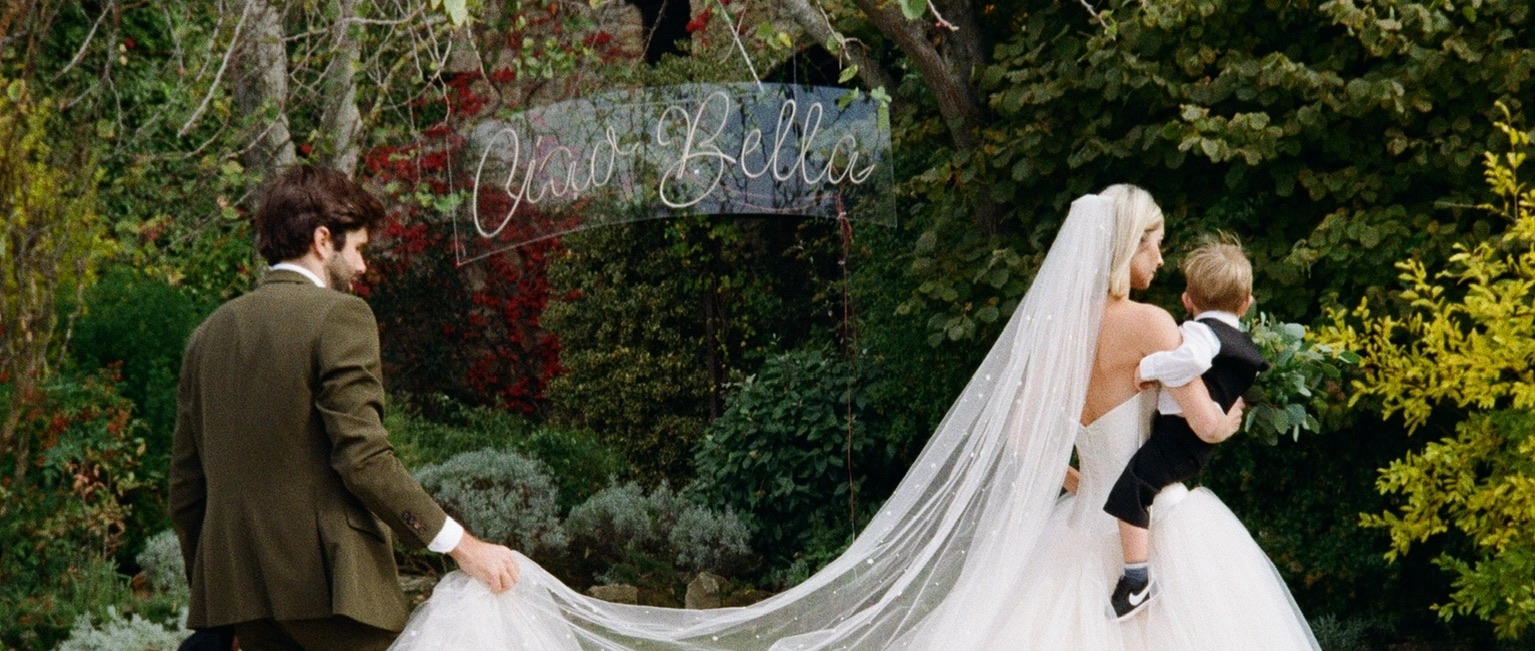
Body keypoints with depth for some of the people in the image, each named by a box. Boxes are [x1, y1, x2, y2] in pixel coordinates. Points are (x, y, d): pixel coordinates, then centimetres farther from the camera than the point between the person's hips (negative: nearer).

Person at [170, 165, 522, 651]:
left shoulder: (208, 333, 16)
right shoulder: (340, 316, -6)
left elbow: (185, 488, 17)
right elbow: (365, 460, -16)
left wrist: (209, 599, 25)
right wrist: (462, 545, -13)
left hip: (234, 588, 7)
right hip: (327, 578, -7)